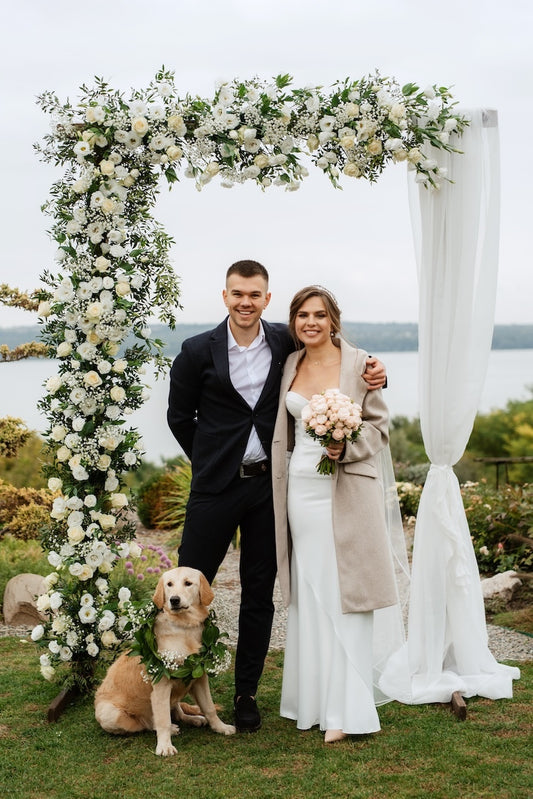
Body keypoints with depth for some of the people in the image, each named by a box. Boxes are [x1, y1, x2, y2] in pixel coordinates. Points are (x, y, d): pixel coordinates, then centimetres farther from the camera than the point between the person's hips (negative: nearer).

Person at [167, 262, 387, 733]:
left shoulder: (286, 343, 1)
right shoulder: (199, 352, -3)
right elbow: (179, 416, 7)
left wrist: (373, 373, -4)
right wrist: (210, 461, 8)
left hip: (268, 484, 2)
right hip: (216, 485, -2)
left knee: (260, 594, 9)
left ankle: (246, 694, 22)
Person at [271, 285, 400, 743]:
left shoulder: (359, 363, -4)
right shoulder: (290, 365, 10)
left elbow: (380, 427, -1)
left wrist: (346, 446, -18)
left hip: (346, 491, -4)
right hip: (301, 487, 5)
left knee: (344, 596, -2)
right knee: (308, 596, 8)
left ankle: (347, 709, 4)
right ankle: (312, 700, 18)